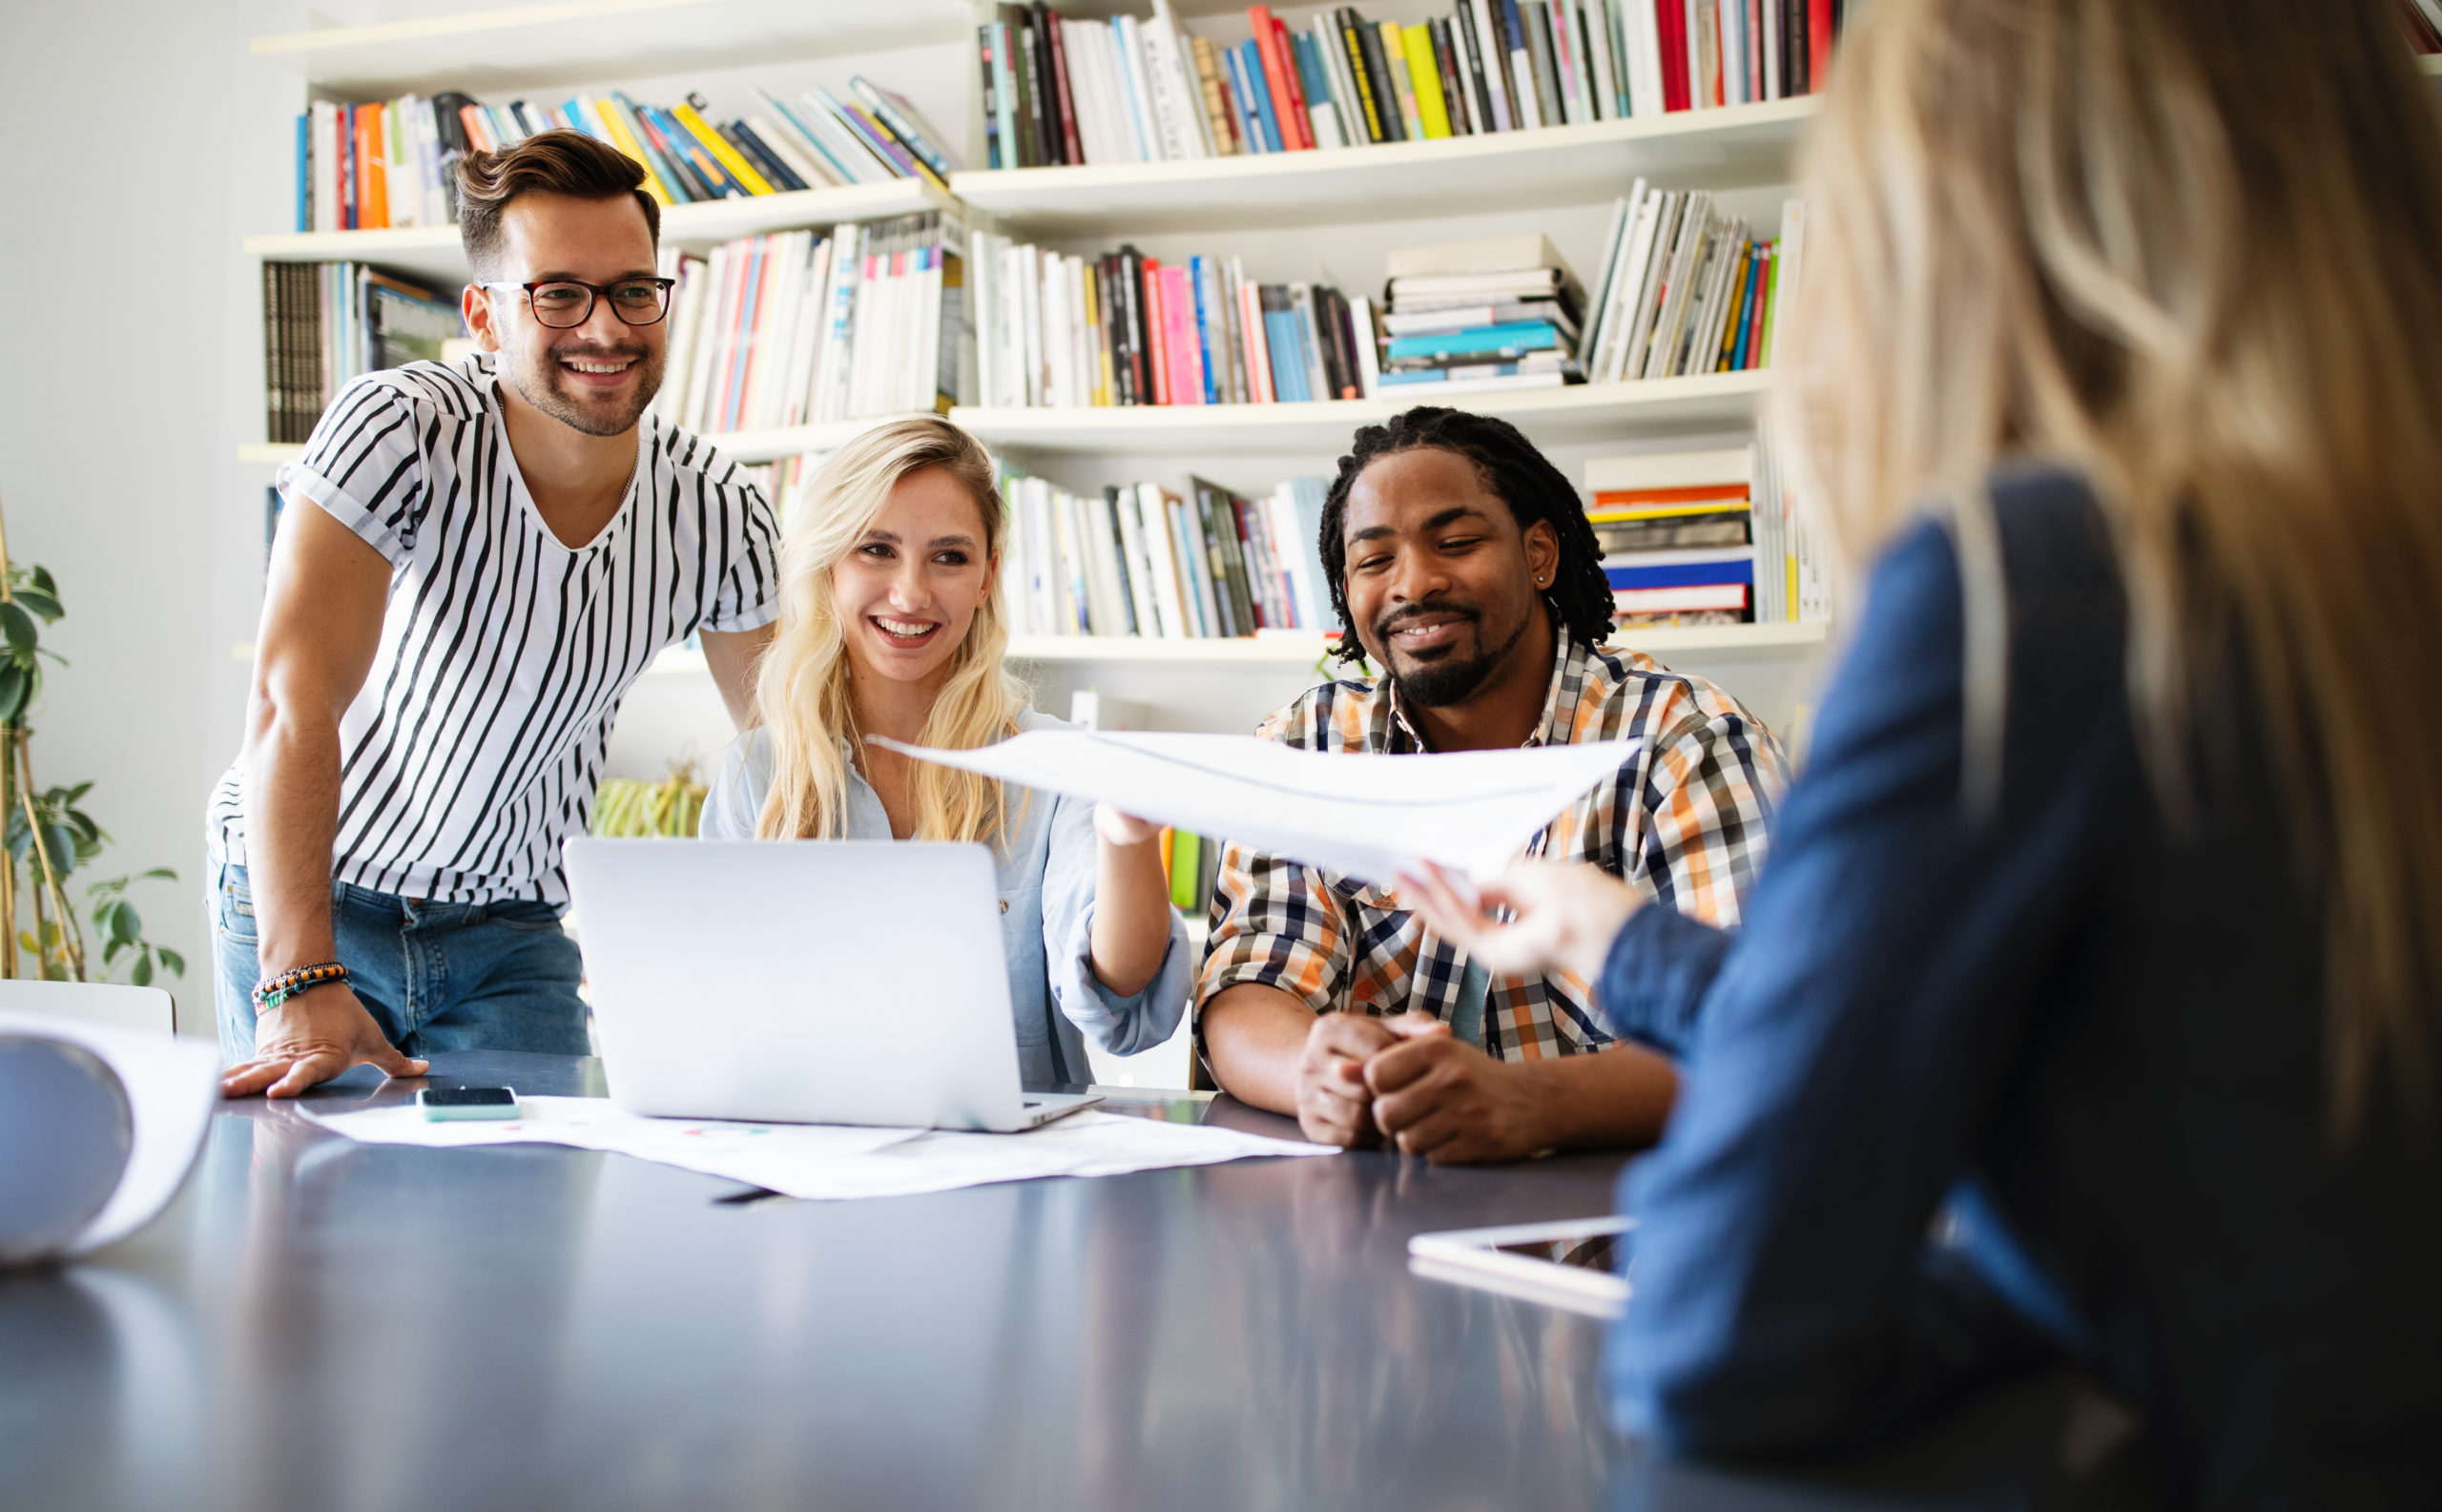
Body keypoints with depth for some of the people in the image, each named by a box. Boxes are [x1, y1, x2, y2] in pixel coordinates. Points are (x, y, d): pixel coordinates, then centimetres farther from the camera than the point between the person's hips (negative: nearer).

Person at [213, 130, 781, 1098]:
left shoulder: (714, 512, -11)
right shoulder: (393, 431, -23)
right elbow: (294, 703, -31)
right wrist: (304, 983, -41)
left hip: (509, 926, 3)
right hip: (304, 898, -3)